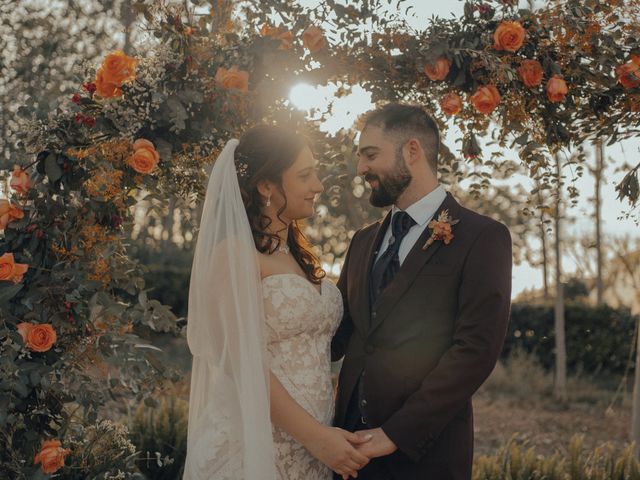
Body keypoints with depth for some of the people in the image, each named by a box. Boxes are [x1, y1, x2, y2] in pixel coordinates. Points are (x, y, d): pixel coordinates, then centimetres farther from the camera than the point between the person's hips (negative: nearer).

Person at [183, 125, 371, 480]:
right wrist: (316, 436, -19)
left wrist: (323, 435, 5)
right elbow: (244, 361, -18)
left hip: (309, 444, 8)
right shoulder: (236, 252, -11)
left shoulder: (297, 254, 13)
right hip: (255, 446, -7)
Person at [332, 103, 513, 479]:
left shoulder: (483, 237, -6)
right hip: (352, 442, 6)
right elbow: (338, 334, 12)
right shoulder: (364, 241, 15)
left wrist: (395, 433, -18)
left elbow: (476, 349, -15)